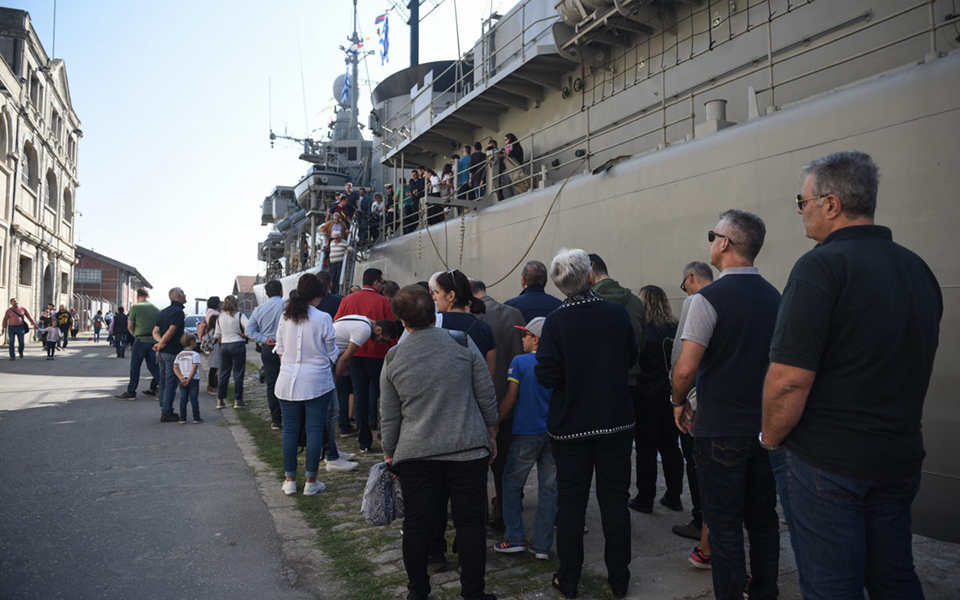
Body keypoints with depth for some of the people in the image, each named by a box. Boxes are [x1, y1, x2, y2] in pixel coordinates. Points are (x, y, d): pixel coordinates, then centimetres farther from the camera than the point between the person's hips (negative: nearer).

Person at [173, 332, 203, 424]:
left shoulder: (179, 355, 9)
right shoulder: (195, 354, -8)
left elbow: (175, 368, 4)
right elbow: (194, 368, -16)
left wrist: (181, 378, -3)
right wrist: (188, 379, -12)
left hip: (183, 381, 4)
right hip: (194, 380, -4)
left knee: (183, 399, 7)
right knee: (194, 399, -1)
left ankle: (182, 419, 9)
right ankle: (196, 418, 3)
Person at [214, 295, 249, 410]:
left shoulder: (220, 317, 7)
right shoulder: (239, 316, -8)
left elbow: (217, 335, 13)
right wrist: (244, 335, -4)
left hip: (224, 346, 5)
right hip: (238, 345, -5)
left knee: (223, 374, 11)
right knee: (238, 374, 1)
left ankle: (220, 400, 13)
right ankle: (238, 400, 3)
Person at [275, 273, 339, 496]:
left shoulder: (285, 317, 2)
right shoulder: (323, 318, -10)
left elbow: (280, 351, 10)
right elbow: (331, 354, -2)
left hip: (287, 382, 4)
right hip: (317, 383, -3)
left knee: (289, 430, 11)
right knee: (314, 430, 4)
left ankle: (290, 480, 18)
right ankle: (311, 482, 11)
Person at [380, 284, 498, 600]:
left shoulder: (393, 358, -1)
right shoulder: (463, 343, -5)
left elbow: (389, 416, 6)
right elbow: (487, 397, 0)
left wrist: (390, 453, 19)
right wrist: (491, 435, 13)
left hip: (416, 455, 1)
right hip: (468, 449, -1)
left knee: (417, 524, 12)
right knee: (470, 523, 9)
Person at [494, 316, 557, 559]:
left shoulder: (520, 361, -7)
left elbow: (510, 399, -7)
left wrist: (495, 424, 3)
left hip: (527, 432, -4)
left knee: (511, 483, 10)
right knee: (549, 487, 8)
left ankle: (514, 538, 9)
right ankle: (542, 544, 13)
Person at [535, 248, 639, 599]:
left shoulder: (555, 322, -15)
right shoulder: (618, 313, -8)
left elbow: (547, 376, -16)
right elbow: (632, 359, 4)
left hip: (570, 425, -1)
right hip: (616, 422, 2)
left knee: (570, 502, 10)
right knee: (615, 499, 13)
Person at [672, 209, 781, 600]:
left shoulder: (710, 298, -15)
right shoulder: (774, 297, 5)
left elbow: (686, 368, -20)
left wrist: (678, 402, -2)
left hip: (720, 430, -7)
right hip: (765, 427, 7)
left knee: (724, 527, 3)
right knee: (763, 520, 17)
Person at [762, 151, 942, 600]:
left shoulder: (822, 265, -17)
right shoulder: (918, 269, 9)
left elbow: (789, 379, -23)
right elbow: (916, 365, 18)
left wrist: (771, 439, -6)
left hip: (825, 462, -8)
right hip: (900, 459, 8)